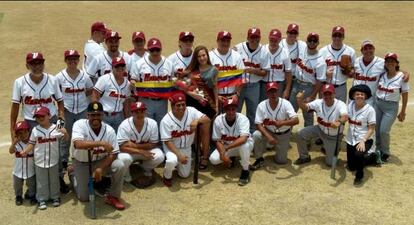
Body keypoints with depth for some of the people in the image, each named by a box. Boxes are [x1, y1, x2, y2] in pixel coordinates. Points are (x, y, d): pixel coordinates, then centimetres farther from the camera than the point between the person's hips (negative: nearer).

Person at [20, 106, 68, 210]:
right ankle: (42, 199, 24)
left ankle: (55, 197, 33)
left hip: (53, 160, 0)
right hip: (40, 161, 0)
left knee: (54, 180, 16)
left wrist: (65, 133, -21)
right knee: (41, 181, 10)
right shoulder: (35, 130, -6)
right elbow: (31, 143, -1)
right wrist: (25, 151, -16)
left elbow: (65, 138, 1)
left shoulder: (56, 128, -7)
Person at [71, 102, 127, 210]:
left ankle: (113, 197, -7)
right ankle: (75, 177, 33)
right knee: (83, 197, -1)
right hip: (82, 164, -1)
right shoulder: (79, 124, -22)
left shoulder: (109, 130, -17)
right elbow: (78, 144, -41)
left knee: (120, 166, -27)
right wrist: (101, 143, -47)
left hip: (101, 161, 1)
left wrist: (100, 168, -29)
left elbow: (113, 154, -15)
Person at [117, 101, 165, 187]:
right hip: (129, 152, -2)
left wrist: (135, 145, -24)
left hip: (147, 151, 2)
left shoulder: (152, 123, -18)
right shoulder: (124, 125, -23)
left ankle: (147, 171, 10)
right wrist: (141, 152, -30)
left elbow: (153, 144, -13)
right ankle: (127, 178, 1)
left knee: (159, 156, -26)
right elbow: (122, 147, -25)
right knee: (123, 158, -35)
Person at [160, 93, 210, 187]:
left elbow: (207, 120, -20)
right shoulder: (166, 120, -22)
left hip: (186, 148, 4)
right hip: (171, 147, -4)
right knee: (172, 161, -36)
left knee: (185, 174, 9)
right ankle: (167, 176, -2)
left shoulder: (191, 111, -15)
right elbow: (167, 141, -21)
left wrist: (197, 120, -42)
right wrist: (179, 155, -30)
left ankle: (176, 163, 41)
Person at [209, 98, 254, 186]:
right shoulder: (218, 120, -18)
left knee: (244, 145, -39)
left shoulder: (243, 119, -26)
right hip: (226, 146, 3)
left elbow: (243, 139, -40)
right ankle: (231, 158, 12)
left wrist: (226, 149, -43)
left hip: (241, 144, -3)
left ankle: (245, 171, -17)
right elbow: (218, 140, -12)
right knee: (213, 159, -22)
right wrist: (223, 154, -28)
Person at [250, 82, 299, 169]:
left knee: (281, 160, -1)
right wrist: (268, 136, -32)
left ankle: (283, 147, 35)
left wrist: (282, 123, -51)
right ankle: (259, 159, -7)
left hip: (284, 134, 0)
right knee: (256, 135, -31)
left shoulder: (285, 103, -21)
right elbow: (258, 124, -17)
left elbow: (296, 120, -32)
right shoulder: (262, 105, -16)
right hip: (268, 132, 1)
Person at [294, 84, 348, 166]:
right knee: (300, 134, -13)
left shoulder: (340, 104, -27)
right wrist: (299, 100, -44)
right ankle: (304, 157, 11)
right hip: (320, 130, 4)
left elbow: (345, 117, -47)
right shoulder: (319, 102, -13)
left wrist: (339, 122, -72)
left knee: (330, 163, -1)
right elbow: (305, 107, -20)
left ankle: (333, 148, 35)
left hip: (334, 137, -3)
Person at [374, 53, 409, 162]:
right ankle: (378, 150, 28)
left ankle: (385, 153, 18)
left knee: (384, 131, -6)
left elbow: (405, 95, -5)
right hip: (377, 103, 4)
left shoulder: (401, 77, -11)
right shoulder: (382, 75, -1)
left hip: (391, 107, -4)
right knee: (376, 129, 6)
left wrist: (402, 112, -3)